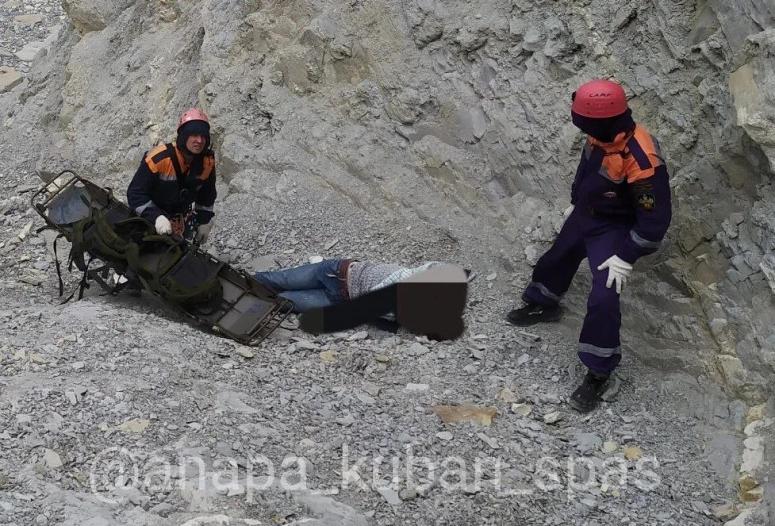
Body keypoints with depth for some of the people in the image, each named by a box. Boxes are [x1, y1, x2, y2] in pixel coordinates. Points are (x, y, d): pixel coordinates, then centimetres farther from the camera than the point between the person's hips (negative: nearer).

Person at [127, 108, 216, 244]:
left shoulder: (208, 161, -16)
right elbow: (136, 193, -29)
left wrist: (205, 222, 5)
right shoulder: (159, 159, -33)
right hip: (152, 215, -4)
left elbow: (207, 194, 3)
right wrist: (156, 217, -40)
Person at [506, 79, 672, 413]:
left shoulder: (642, 162, -38)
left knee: (603, 300, -12)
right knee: (558, 258, 26)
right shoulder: (601, 136, -14)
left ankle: (598, 374, 4)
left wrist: (626, 258, -24)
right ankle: (542, 305, 57)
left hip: (614, 229, -8)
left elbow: (655, 220, -28)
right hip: (585, 214, 8)